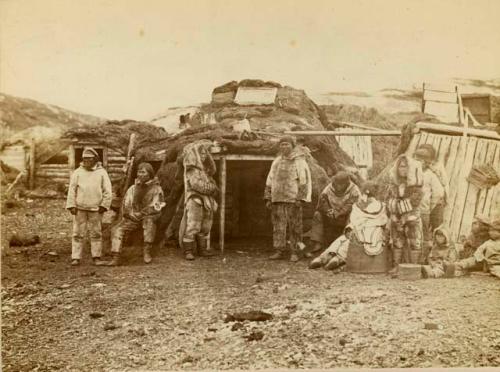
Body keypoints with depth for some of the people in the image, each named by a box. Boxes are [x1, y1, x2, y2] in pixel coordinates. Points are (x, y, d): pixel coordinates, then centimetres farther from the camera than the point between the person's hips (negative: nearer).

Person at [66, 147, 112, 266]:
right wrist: (71, 205, -3)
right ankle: (75, 257, 6)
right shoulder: (77, 172, 7)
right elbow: (71, 190, 5)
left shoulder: (101, 172, 5)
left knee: (96, 233, 4)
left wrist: (104, 205, -3)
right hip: (80, 208, 1)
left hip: (96, 208, 0)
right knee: (78, 233, 2)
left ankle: (96, 257, 12)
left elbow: (107, 191, 4)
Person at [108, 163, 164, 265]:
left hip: (148, 217, -4)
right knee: (117, 229, -17)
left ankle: (146, 251, -32)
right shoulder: (133, 188, 11)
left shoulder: (156, 189, -2)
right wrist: (132, 214, -8)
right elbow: (125, 206, 10)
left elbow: (155, 208, -10)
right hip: (132, 218, 4)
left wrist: (140, 213, -15)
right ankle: (115, 258, -16)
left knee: (149, 220, -38)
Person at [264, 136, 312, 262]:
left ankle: (294, 253, 6)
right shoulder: (276, 162, 17)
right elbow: (270, 181, 18)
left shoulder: (299, 162, 1)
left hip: (293, 200, -4)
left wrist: (300, 198, -13)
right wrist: (268, 198, 11)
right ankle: (279, 251, 7)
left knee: (294, 227, -1)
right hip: (277, 199, 4)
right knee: (278, 226, 2)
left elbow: (305, 181, -5)